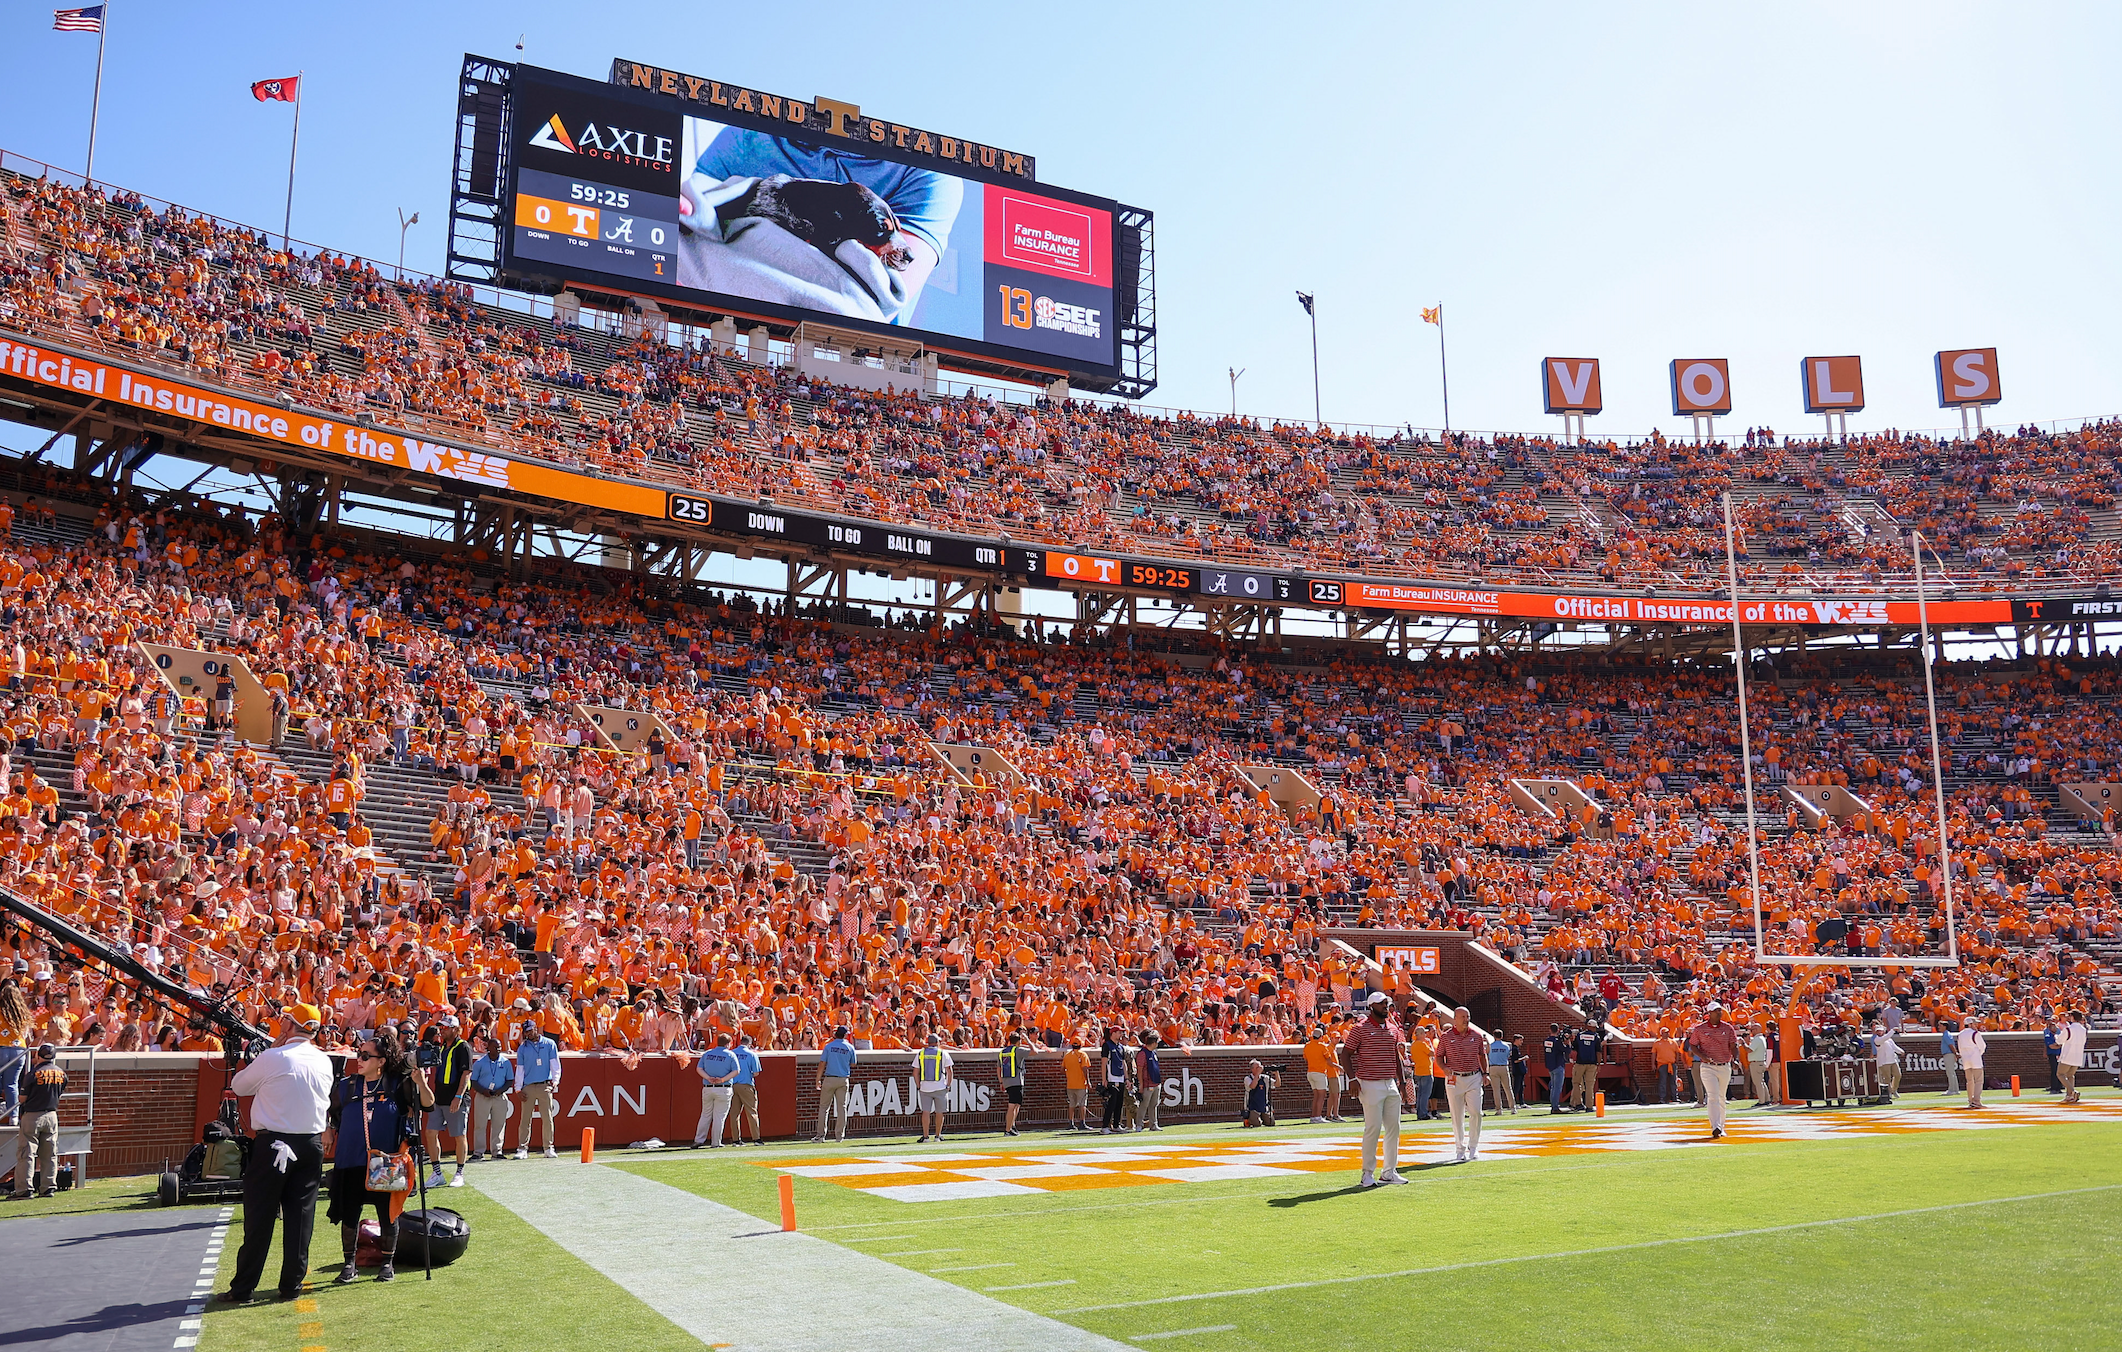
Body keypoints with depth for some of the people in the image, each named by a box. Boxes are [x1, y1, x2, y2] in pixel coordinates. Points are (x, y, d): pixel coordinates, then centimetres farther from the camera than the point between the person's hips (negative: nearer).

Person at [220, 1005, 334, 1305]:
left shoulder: (272, 1059, -12)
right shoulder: (324, 1063, 2)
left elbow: (239, 1086, 2)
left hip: (272, 1144, -4)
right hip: (312, 1143, 4)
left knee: (259, 1217, 3)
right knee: (301, 1216, 8)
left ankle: (242, 1288, 9)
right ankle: (292, 1285, 11)